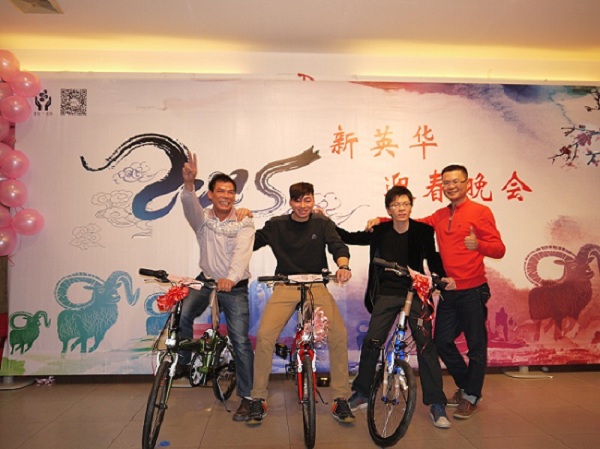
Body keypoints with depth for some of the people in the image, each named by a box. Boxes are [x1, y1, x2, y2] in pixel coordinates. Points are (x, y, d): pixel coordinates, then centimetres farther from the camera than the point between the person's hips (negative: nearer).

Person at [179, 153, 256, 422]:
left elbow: (242, 252, -25)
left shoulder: (244, 222, -9)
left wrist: (231, 278, -44)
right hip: (206, 280, 2)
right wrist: (188, 183, -47)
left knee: (241, 341, -6)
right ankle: (183, 362, 0)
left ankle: (247, 397, 10)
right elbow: (189, 205, -25)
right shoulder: (202, 218, -2)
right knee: (182, 314, -25)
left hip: (235, 286, -2)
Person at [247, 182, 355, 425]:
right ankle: (259, 398, 1)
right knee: (264, 335, -19)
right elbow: (251, 243, 7)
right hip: (285, 287, 0)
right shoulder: (277, 225, 5)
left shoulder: (322, 223, 5)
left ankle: (341, 399, -2)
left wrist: (343, 266, -28)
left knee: (339, 334, -19)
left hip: (317, 286, 0)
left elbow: (338, 246, -8)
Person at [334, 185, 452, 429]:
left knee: (426, 345, -6)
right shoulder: (379, 232, -2)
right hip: (387, 294, 1)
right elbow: (350, 238, 8)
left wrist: (444, 277, -12)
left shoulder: (422, 231, -5)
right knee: (371, 342, -2)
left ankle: (437, 404, 6)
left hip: (415, 293, -1)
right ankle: (361, 394, 18)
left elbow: (432, 257, 5)